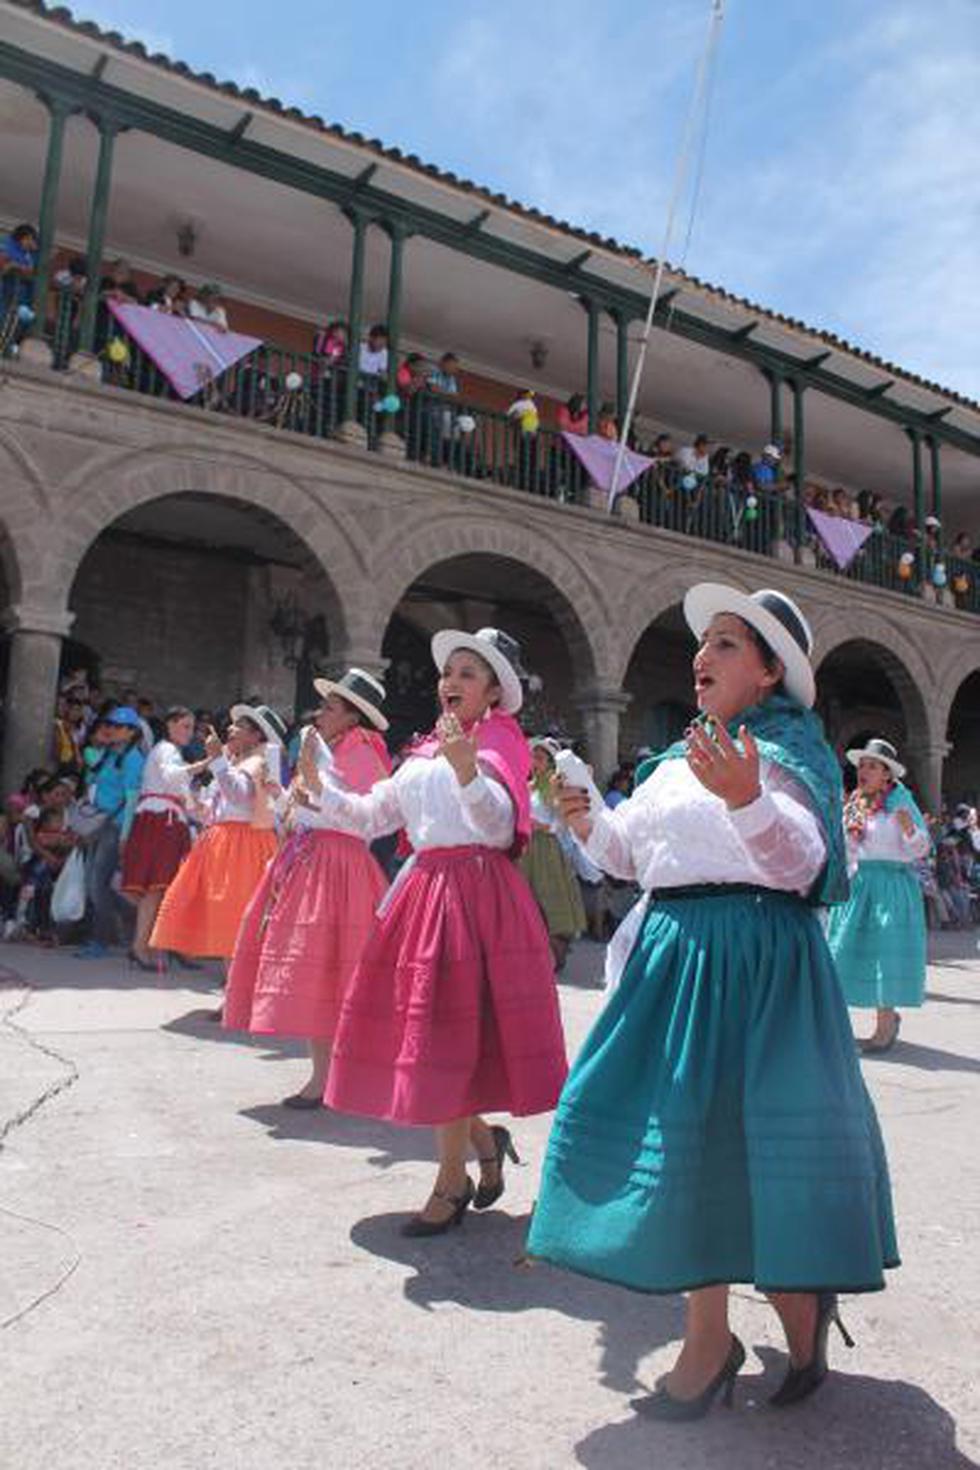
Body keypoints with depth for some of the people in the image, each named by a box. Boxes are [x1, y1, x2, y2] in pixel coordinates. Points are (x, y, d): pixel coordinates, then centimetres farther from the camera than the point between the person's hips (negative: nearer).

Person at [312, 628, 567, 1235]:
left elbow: (499, 822, -20)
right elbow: (372, 816, 20)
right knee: (419, 1030, 9)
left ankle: (452, 1182, 15)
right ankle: (483, 1138, 31)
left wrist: (466, 769, -36)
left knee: (448, 1035, -2)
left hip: (478, 893, -7)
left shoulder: (498, 746, -4)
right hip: (424, 889, 7)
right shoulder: (423, 756, 17)